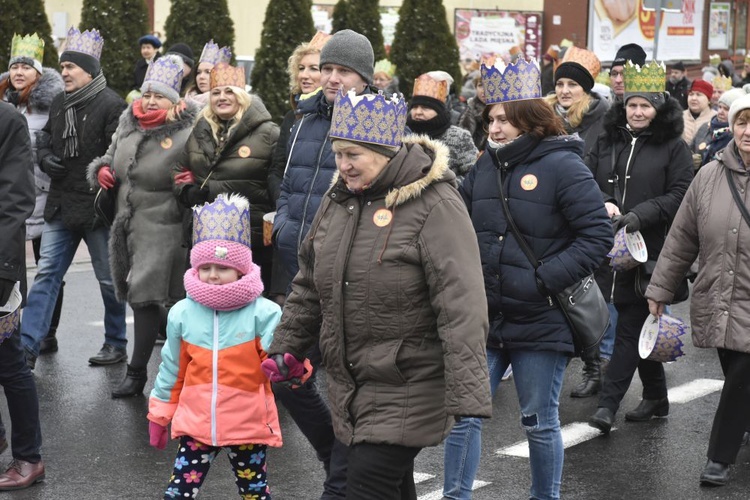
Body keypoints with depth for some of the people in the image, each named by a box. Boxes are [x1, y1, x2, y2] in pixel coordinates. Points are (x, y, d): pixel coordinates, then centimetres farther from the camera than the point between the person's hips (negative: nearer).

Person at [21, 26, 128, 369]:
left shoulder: (111, 105, -12)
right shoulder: (59, 103, 10)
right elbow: (44, 139, 21)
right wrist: (45, 159, 1)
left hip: (97, 207, -7)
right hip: (61, 205, 7)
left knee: (109, 279, 7)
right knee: (46, 274, 4)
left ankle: (116, 344, 22)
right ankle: (27, 347, 4)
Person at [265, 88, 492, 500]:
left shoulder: (435, 206, -16)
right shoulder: (338, 200, 8)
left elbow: (460, 307, -22)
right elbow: (310, 286, 21)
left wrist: (467, 396, -27)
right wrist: (287, 346, 17)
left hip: (409, 387, -7)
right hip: (351, 385, 7)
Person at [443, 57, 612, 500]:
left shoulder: (562, 165, -10)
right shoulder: (485, 168, 7)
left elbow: (598, 235, -14)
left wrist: (545, 281, -18)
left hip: (541, 323, -5)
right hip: (484, 317, 5)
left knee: (540, 424, 8)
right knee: (463, 415, 4)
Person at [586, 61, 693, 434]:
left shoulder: (673, 147, 0)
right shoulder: (608, 141, 13)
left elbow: (679, 196, -7)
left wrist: (639, 215, -19)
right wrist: (604, 204, -11)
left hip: (648, 252, -4)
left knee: (630, 326, -6)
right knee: (637, 324, 12)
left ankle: (608, 403, -8)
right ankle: (656, 396, 26)